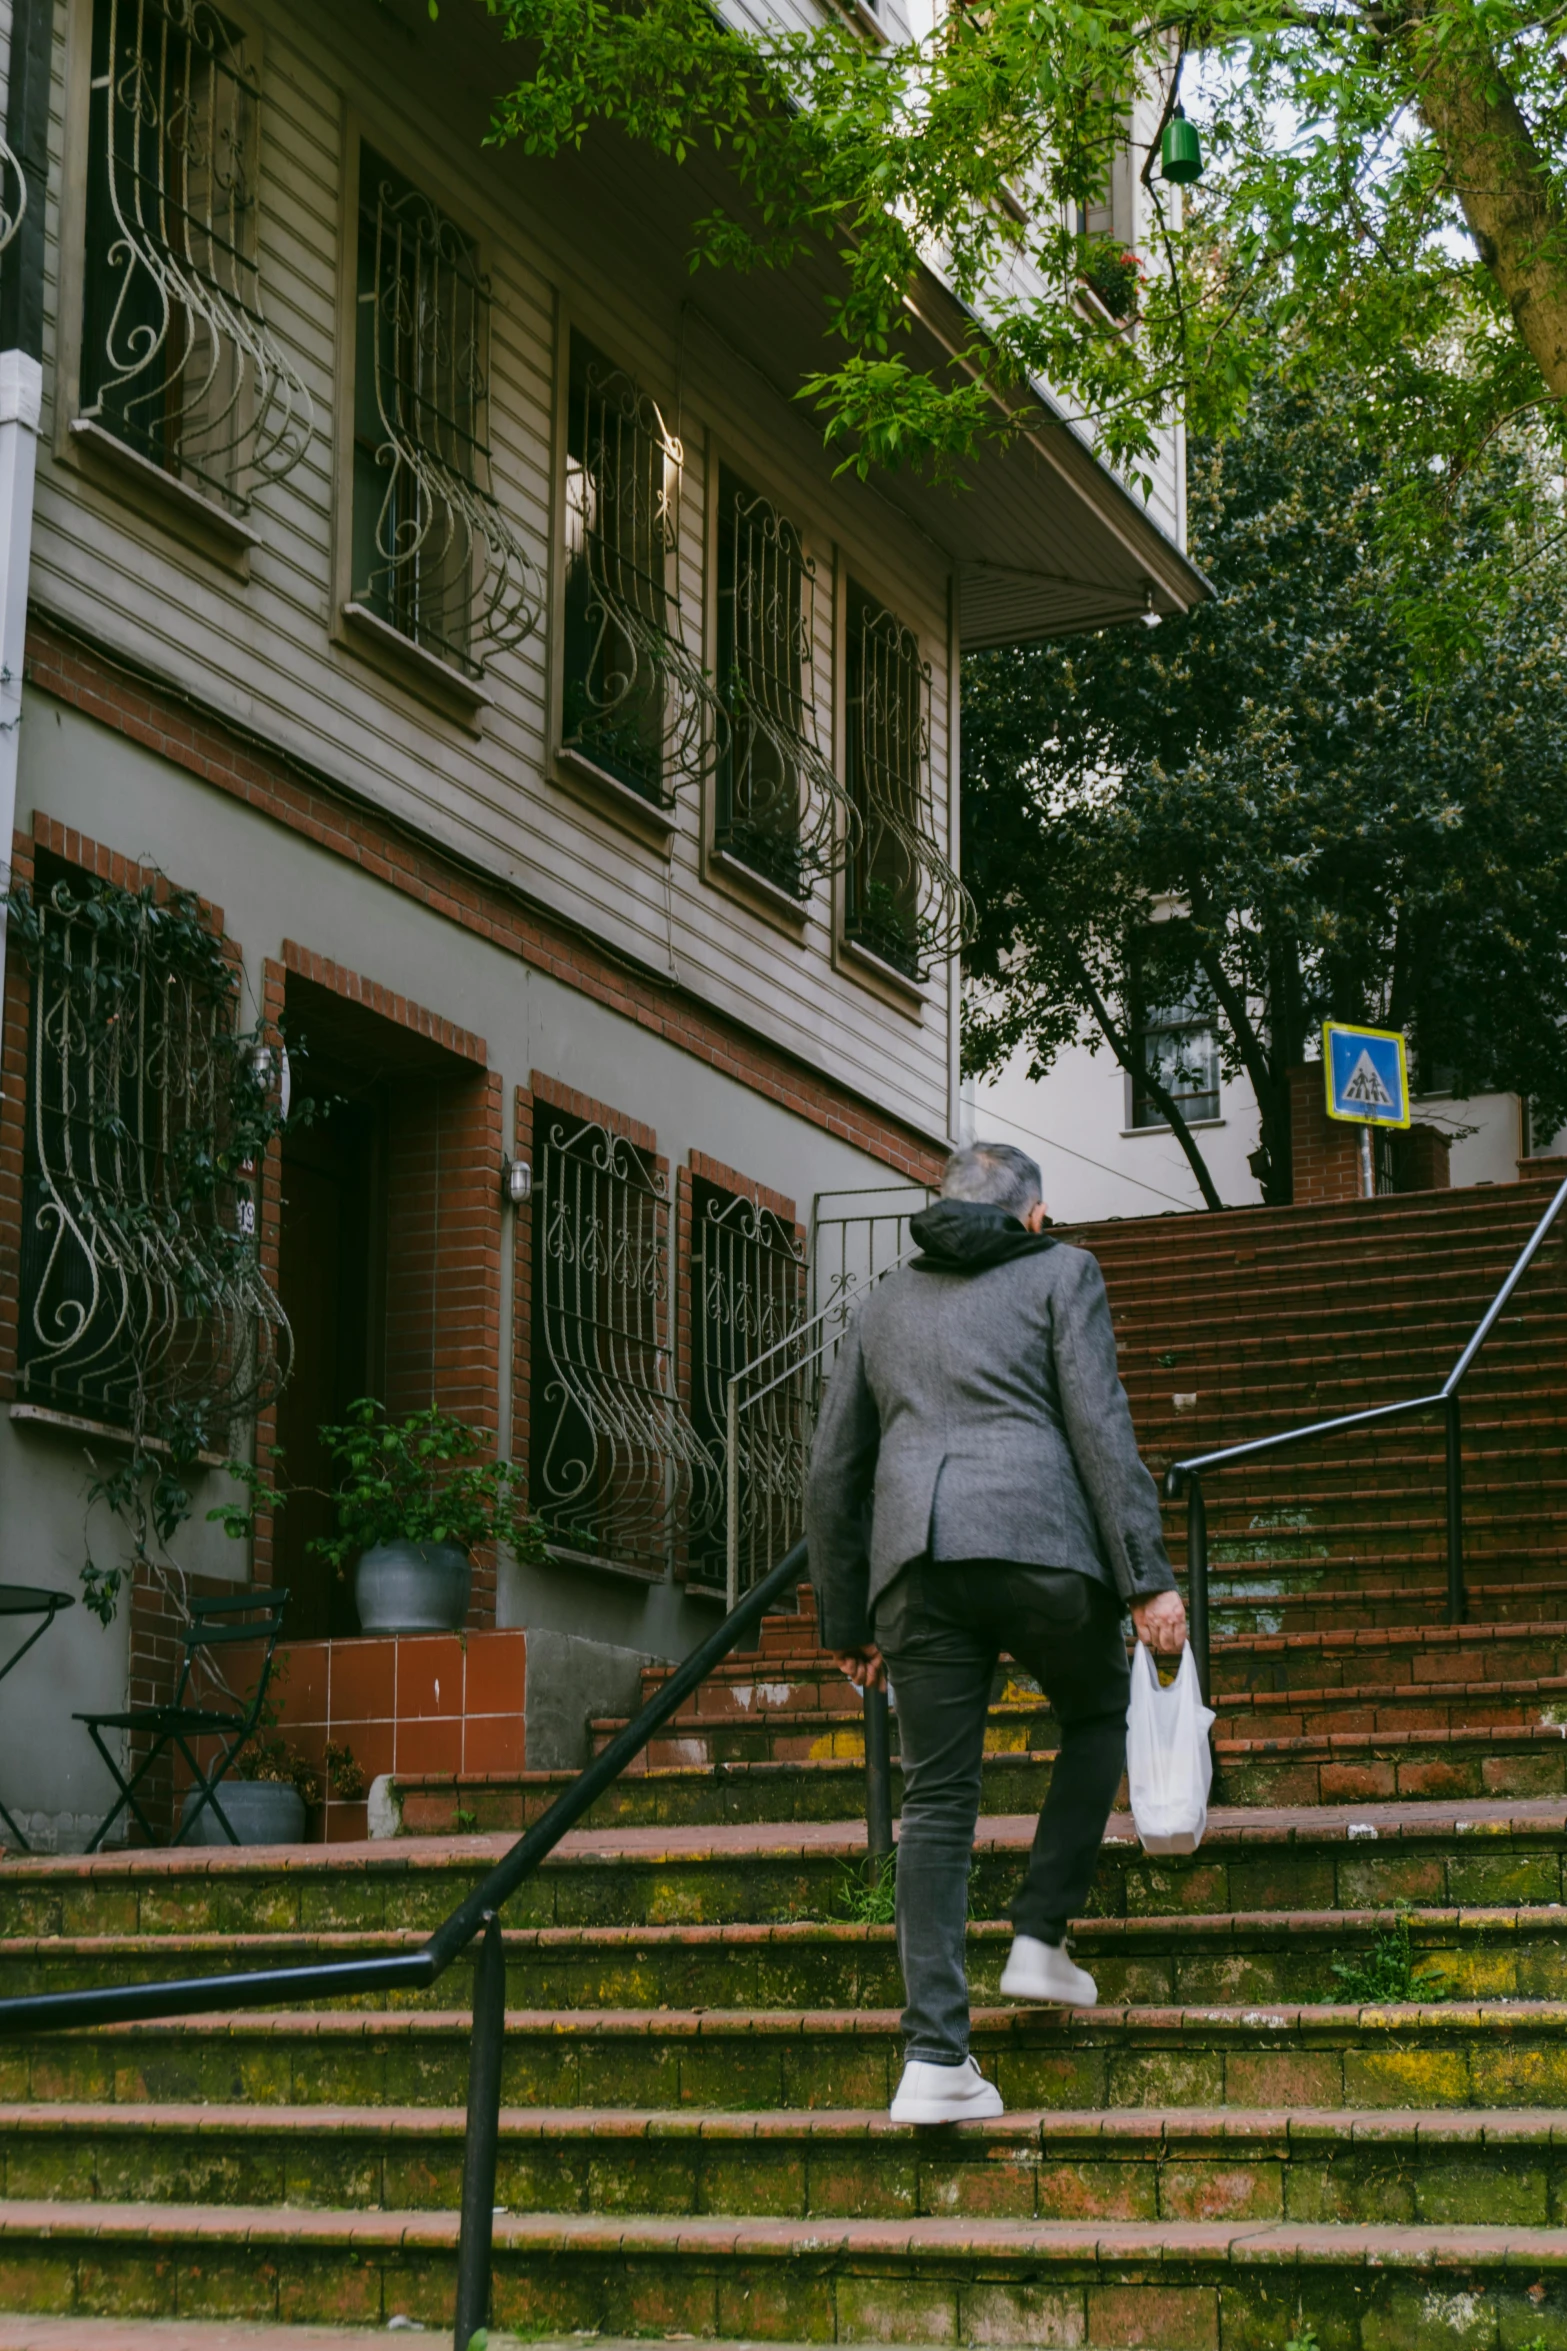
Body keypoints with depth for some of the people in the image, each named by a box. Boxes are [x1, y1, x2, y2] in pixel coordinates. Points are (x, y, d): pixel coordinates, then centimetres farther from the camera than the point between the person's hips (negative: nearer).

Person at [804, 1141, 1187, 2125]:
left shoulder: (886, 1304, 25)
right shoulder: (1062, 1275, 12)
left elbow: (833, 1475, 22)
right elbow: (1101, 1429, -2)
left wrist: (848, 1623, 26)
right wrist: (1148, 1580, -4)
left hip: (916, 1560, 3)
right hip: (1039, 1542, -3)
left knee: (938, 1800, 4)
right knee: (1098, 1716, 24)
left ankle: (936, 2058, -2)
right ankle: (1041, 1937, 12)